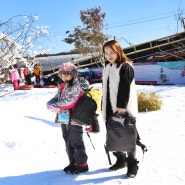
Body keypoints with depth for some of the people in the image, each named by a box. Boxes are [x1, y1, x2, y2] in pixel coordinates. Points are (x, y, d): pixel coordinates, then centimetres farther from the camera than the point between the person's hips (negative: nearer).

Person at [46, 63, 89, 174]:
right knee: (68, 142, 17)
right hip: (64, 119, 9)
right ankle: (73, 163, 31)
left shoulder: (75, 87, -14)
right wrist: (50, 104, -12)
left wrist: (55, 106, -15)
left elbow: (68, 102, -22)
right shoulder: (62, 87, 12)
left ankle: (82, 164, 15)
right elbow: (56, 98, 10)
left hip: (74, 120, -8)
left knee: (76, 143, 2)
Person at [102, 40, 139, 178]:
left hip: (124, 109, -8)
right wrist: (105, 108, 16)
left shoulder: (126, 67, -11)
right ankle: (121, 160, 31)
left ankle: (132, 164, 15)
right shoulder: (107, 68, 14)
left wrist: (121, 107, -24)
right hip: (110, 109, 8)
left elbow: (125, 89, -19)